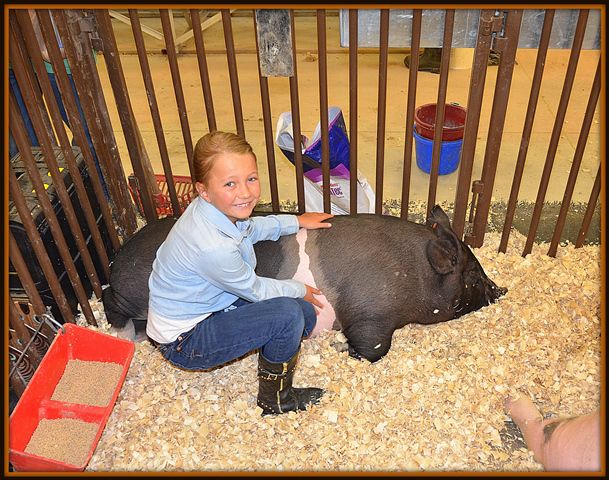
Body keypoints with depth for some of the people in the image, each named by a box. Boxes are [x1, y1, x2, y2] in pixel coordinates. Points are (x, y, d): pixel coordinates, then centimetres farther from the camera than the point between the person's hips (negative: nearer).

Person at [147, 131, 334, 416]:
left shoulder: (217, 210, -12)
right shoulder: (214, 248, -37)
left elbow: (250, 228, 14)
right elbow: (254, 290, -18)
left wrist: (297, 221, 15)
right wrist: (299, 290, -1)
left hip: (212, 305, 9)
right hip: (184, 342, -8)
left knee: (306, 317, 0)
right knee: (288, 314, -24)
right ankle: (274, 401, 1)